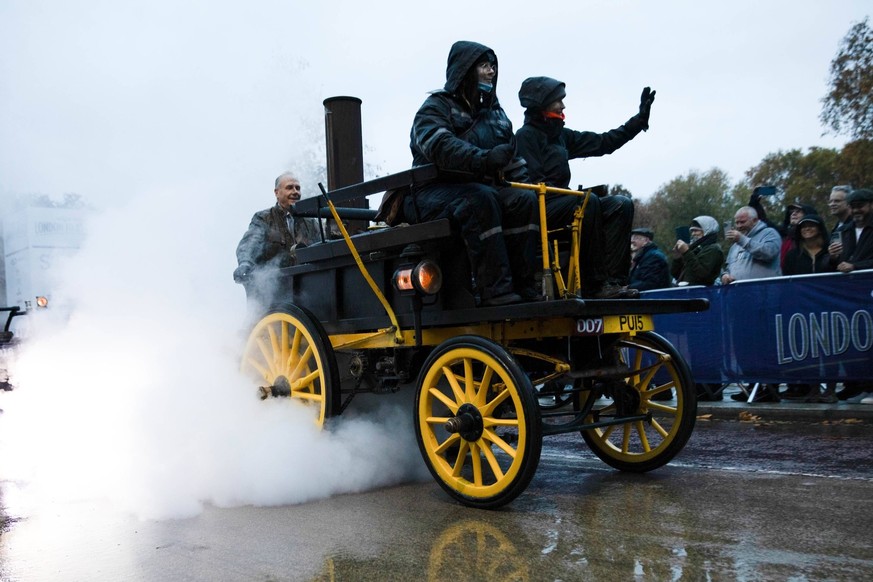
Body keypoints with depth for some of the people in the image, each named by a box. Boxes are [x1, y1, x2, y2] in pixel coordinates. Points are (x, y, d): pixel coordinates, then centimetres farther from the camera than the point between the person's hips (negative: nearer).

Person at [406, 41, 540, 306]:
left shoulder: (494, 112, 22)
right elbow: (439, 146, -22)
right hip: (435, 192, -6)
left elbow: (512, 158, 25)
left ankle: (522, 285, -22)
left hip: (482, 188, 6)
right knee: (481, 200, -36)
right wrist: (482, 158, -37)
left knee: (525, 200, -20)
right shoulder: (437, 106, -1)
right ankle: (495, 290, -39)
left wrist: (528, 184, 7)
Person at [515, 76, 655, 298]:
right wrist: (577, 194, -20)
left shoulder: (561, 135, 21)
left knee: (621, 204, -8)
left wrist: (640, 119, 21)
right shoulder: (526, 135, -3)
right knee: (588, 201, -32)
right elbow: (533, 181, -14)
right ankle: (593, 285, -32)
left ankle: (612, 279, -20)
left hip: (562, 203, 8)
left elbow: (603, 143, 21)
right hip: (540, 208, -8)